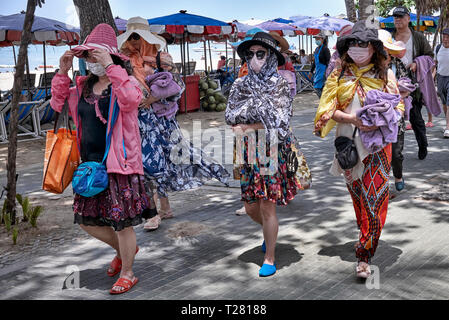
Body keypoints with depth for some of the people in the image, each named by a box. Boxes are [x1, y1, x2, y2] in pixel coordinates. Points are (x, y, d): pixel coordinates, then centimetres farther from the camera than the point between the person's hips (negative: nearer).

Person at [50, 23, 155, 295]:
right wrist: (63, 73, 4)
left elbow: (131, 100, -30)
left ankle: (127, 274, 20)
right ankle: (124, 250, 39)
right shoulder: (84, 87, 11)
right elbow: (58, 104, 17)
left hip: (119, 164, -7)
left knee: (122, 222, 0)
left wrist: (110, 66, -29)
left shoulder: (124, 82, -8)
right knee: (86, 220, 14)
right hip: (91, 163, 7)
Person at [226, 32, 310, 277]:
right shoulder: (241, 85, 8)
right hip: (249, 151, 5)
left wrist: (246, 125, -13)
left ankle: (269, 259, 8)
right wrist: (262, 118, -15)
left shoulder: (280, 85, -4)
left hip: (274, 150, -5)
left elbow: (280, 121, -14)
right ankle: (270, 231, 43)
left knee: (267, 206, -5)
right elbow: (229, 116, -2)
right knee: (250, 206, 11)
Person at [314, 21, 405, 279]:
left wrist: (380, 121, -15)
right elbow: (327, 108, 0)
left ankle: (365, 254, -7)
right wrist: (350, 118, -18)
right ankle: (368, 237, 32)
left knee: (374, 196, -10)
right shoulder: (339, 75, 6)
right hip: (348, 142, 2)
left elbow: (398, 106, 5)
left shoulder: (385, 74, 4)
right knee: (357, 194, 12)